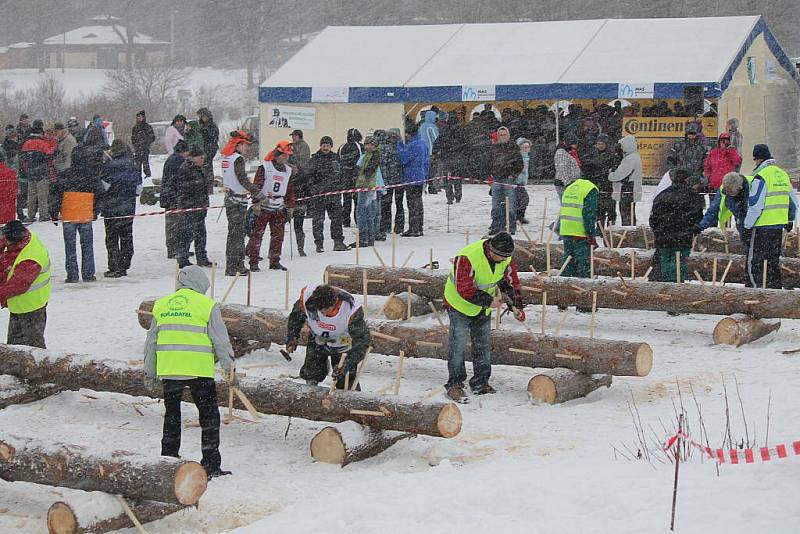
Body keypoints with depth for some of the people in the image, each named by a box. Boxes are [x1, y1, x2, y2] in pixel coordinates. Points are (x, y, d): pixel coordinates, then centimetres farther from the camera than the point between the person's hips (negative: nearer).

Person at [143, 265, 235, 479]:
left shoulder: (161, 305, 12)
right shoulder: (206, 305, -3)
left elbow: (151, 343, 16)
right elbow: (221, 340, -4)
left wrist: (149, 374, 23)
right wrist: (229, 367, 4)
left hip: (168, 371, 4)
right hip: (199, 371, -4)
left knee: (172, 415, 16)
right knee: (209, 415, 5)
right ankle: (211, 465, 3)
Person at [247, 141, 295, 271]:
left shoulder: (288, 170, 11)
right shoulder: (265, 168, -7)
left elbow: (290, 190, 20)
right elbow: (256, 186, -10)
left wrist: (290, 206, 17)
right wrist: (256, 202, -16)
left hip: (279, 209, 5)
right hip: (263, 207, -5)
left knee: (278, 236, 6)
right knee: (257, 234, -4)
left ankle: (275, 261, 15)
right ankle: (253, 262, 0)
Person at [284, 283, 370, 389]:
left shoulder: (351, 311, -38)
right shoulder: (307, 296, -30)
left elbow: (361, 341, -32)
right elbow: (297, 313, -6)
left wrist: (347, 364, -42)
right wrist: (292, 337, -2)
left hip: (343, 346, -3)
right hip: (317, 341, 3)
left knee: (347, 385, -6)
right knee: (310, 378, 5)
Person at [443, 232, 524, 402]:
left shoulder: (505, 258, -12)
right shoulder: (468, 257, -34)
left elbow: (511, 282, 1)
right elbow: (464, 289, -33)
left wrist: (516, 306, -8)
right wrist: (489, 301, -31)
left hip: (483, 308, 7)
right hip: (460, 304, -6)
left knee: (483, 346, 10)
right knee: (458, 344, -9)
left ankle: (481, 383, 20)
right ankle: (454, 384, -3)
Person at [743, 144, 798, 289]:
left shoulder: (760, 177, -14)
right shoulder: (783, 174, 11)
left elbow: (755, 206, -17)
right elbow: (793, 202, 19)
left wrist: (747, 225, -9)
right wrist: (790, 220, 30)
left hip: (762, 227, -8)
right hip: (780, 226, 8)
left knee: (755, 263, -1)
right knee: (774, 262, 16)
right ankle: (776, 288, 19)